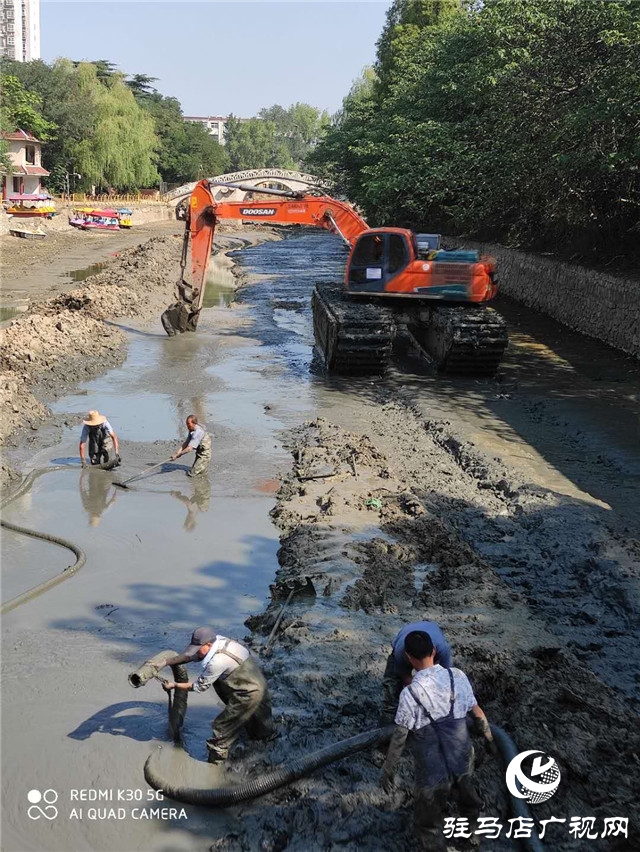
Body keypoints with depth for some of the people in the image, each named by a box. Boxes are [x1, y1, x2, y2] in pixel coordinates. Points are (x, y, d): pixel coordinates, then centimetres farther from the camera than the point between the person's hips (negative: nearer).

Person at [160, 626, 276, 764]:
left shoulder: (217, 661, -31)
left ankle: (215, 762, 13)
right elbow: (189, 655, 6)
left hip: (249, 695, -9)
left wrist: (174, 685, -8)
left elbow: (200, 686, -17)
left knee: (222, 727, 1)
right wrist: (165, 663, 4)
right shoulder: (217, 640, -6)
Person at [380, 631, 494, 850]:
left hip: (432, 774, -4)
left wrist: (387, 770, -3)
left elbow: (399, 737, -15)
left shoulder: (410, 693, -21)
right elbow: (477, 712, 0)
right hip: (462, 763, 4)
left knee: (429, 816, 20)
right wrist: (489, 738, 17)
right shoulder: (457, 676, -11)